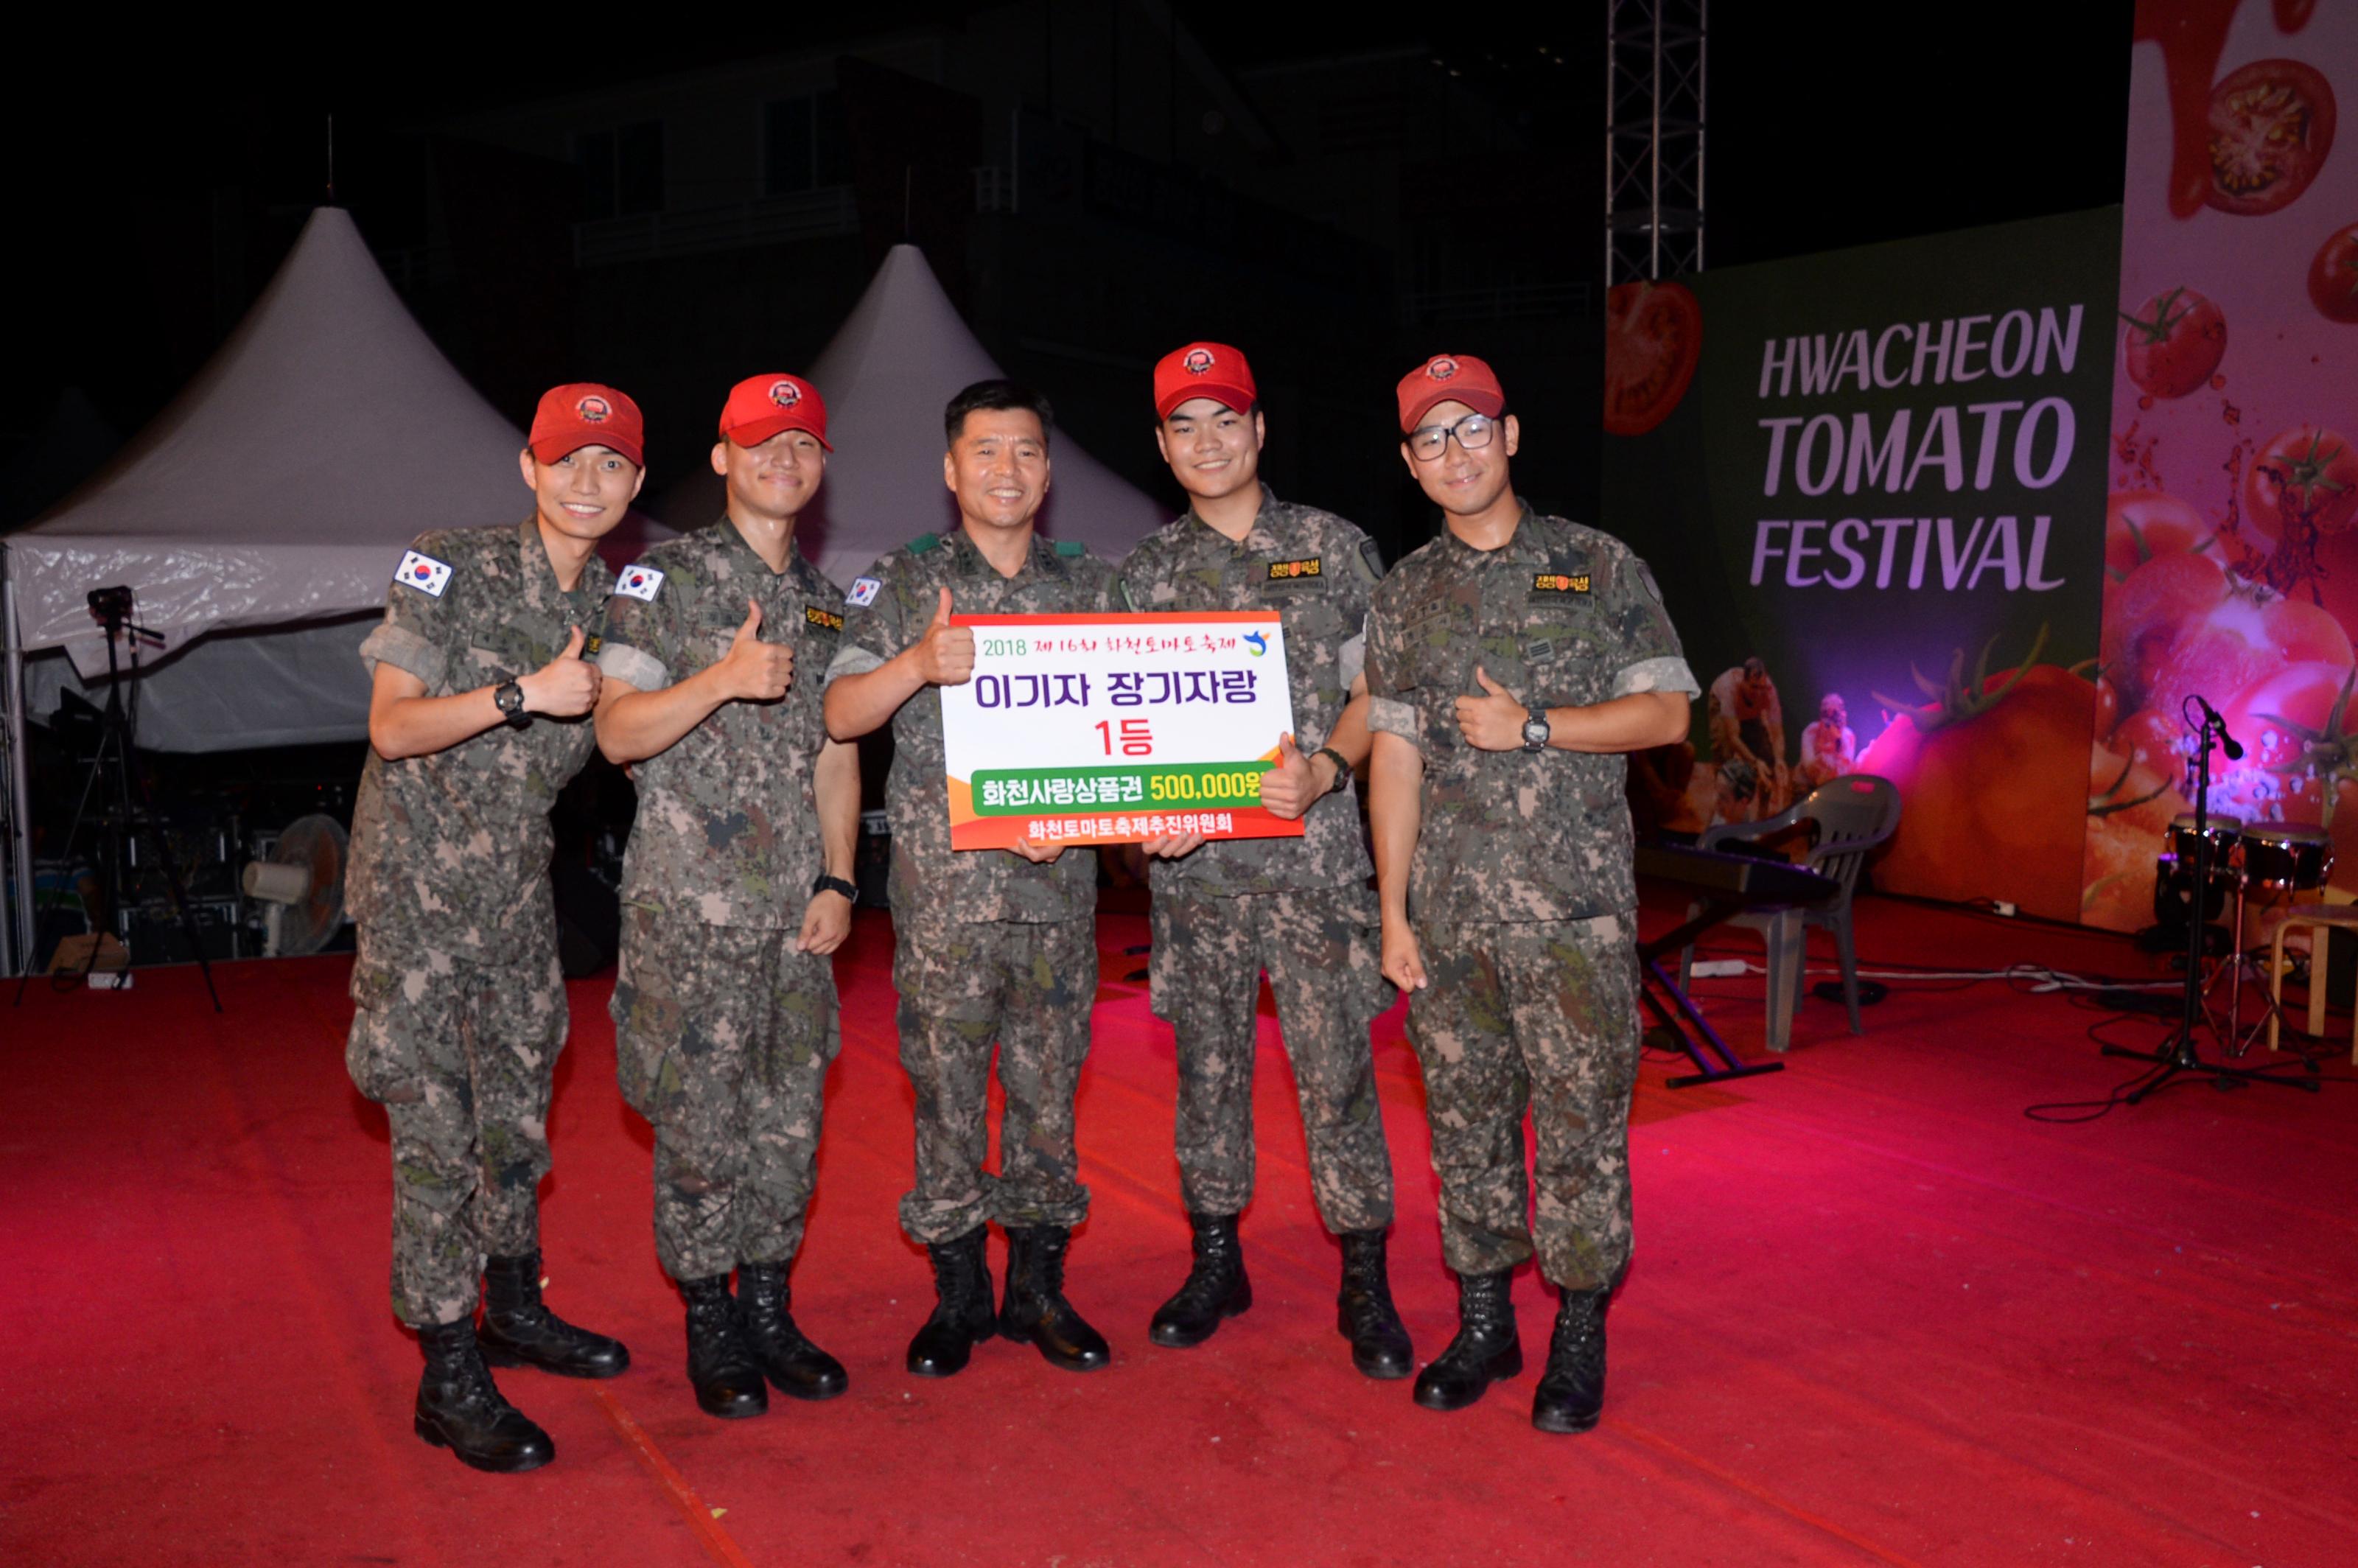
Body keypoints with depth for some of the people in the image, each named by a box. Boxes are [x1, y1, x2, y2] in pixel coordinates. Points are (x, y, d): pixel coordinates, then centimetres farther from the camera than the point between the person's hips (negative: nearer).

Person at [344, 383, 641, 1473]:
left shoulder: (610, 605, 6)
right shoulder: (450, 568, -11)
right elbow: (392, 728, -16)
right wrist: (524, 693, -26)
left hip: (519, 888, 6)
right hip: (417, 889, -6)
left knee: (519, 1110, 15)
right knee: (436, 1130, -3)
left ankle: (515, 1310, 33)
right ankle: (451, 1375, 5)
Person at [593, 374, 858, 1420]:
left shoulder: (826, 603, 15)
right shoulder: (663, 578, -1)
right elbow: (618, 731, -8)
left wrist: (838, 880, 6)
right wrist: (722, 679, -23)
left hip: (798, 903, 5)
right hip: (690, 901, -5)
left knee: (791, 1113, 9)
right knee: (701, 1121, 0)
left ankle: (770, 1311, 22)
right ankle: (711, 1330, 14)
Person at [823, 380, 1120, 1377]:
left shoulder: (1088, 586, 11)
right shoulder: (903, 584, 5)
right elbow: (842, 715, -5)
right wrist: (918, 663, -23)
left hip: (1058, 879, 2)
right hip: (943, 880, -2)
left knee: (1050, 1083, 7)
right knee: (946, 1084, 3)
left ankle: (1039, 1288, 21)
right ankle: (958, 1294, 18)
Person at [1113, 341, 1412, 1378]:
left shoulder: (1335, 548, 5)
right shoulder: (1147, 570, 11)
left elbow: (1376, 689, 4)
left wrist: (1324, 769, -13)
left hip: (1314, 854, -2)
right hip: (1193, 858, 3)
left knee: (1335, 1068, -2)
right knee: (1207, 1065, 10)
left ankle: (1364, 1284, 11)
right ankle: (1215, 1263, 25)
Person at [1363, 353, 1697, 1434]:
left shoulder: (1600, 567, 2)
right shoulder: (1404, 595, 10)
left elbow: (1666, 712, 0)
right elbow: (1393, 757, 8)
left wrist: (1533, 726, -12)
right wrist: (1394, 915, 4)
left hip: (1574, 906, -3)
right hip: (1448, 908, 3)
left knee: (1581, 1119, 1)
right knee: (1465, 1116, 9)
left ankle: (1579, 1336, 17)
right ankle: (1482, 1323, 24)